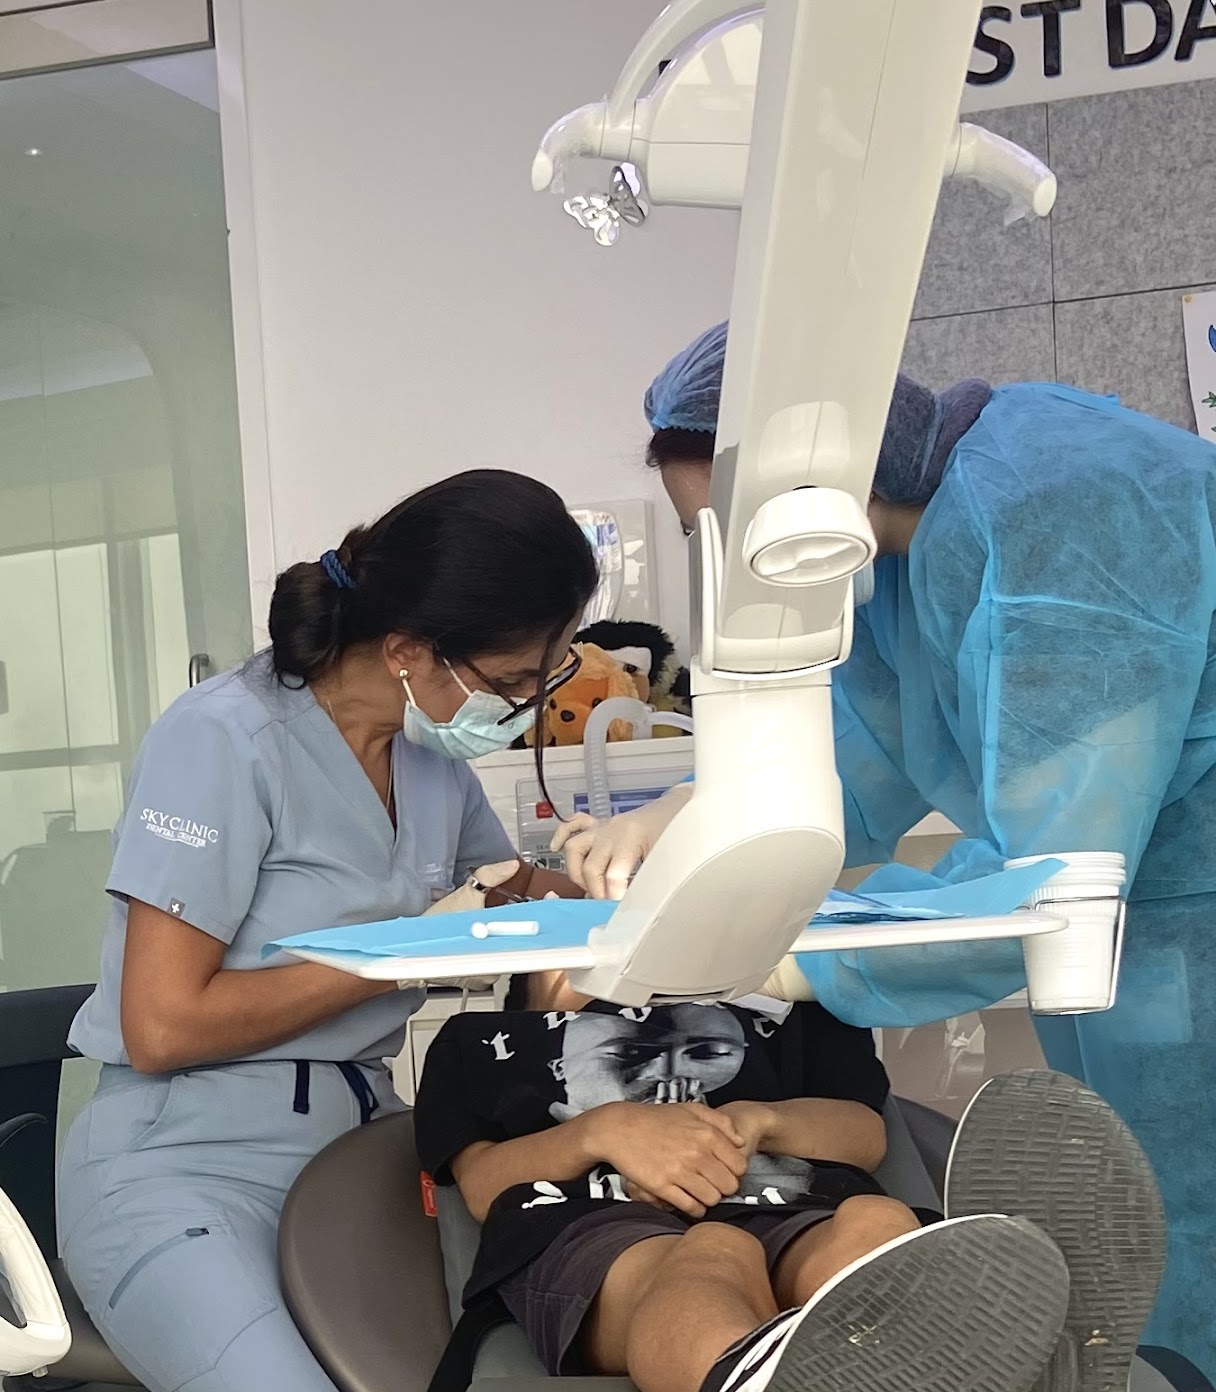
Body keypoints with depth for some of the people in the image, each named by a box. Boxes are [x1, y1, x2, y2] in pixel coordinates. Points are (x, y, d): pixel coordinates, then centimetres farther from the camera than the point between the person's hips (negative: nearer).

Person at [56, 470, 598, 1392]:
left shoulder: (433, 745, 6)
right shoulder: (227, 741, -16)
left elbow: (506, 889, 24)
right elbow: (163, 1027, -18)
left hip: (360, 1137, 6)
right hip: (184, 1168, -6)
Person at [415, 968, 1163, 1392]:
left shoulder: (776, 997, 38)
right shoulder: (481, 1039, 35)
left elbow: (868, 1137, 21)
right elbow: (482, 1184, 16)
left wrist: (759, 1120, -1)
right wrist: (602, 1131, -5)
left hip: (791, 1212, 2)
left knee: (875, 1227, -37)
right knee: (711, 1258, -41)